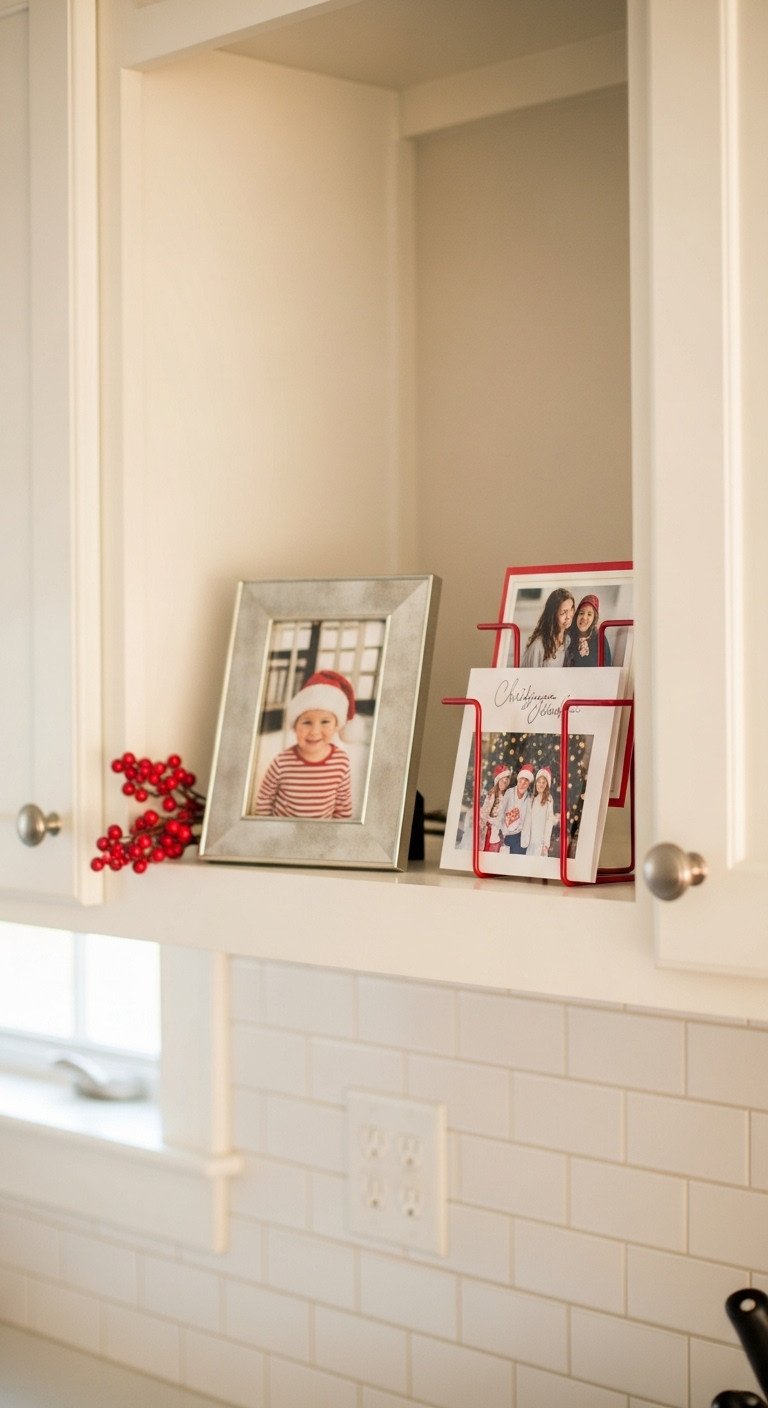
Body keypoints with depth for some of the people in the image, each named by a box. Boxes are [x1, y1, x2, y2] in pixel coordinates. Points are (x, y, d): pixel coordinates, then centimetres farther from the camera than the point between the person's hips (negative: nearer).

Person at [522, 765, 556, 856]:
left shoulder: (548, 799, -5)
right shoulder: (532, 799, 12)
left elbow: (549, 821, -8)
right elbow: (528, 821, 11)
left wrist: (546, 843, -13)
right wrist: (525, 840, 4)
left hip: (541, 840, -5)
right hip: (531, 840, 5)